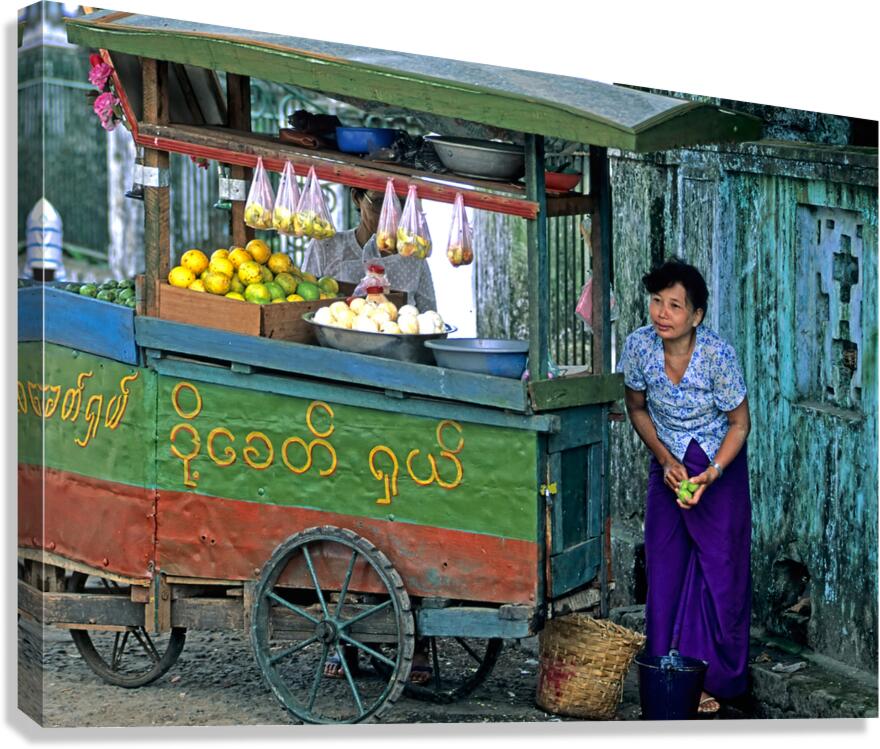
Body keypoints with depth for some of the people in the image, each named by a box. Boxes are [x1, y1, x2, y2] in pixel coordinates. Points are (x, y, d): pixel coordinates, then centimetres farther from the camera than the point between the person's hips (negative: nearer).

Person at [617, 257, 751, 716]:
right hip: (667, 465, 3)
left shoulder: (717, 355, -23)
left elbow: (740, 423, -11)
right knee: (665, 570, 3)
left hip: (719, 466, -3)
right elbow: (637, 409, 2)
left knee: (720, 571, -2)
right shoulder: (639, 345, -14)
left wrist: (712, 474, -23)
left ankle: (714, 680, 9)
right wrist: (665, 460, -9)